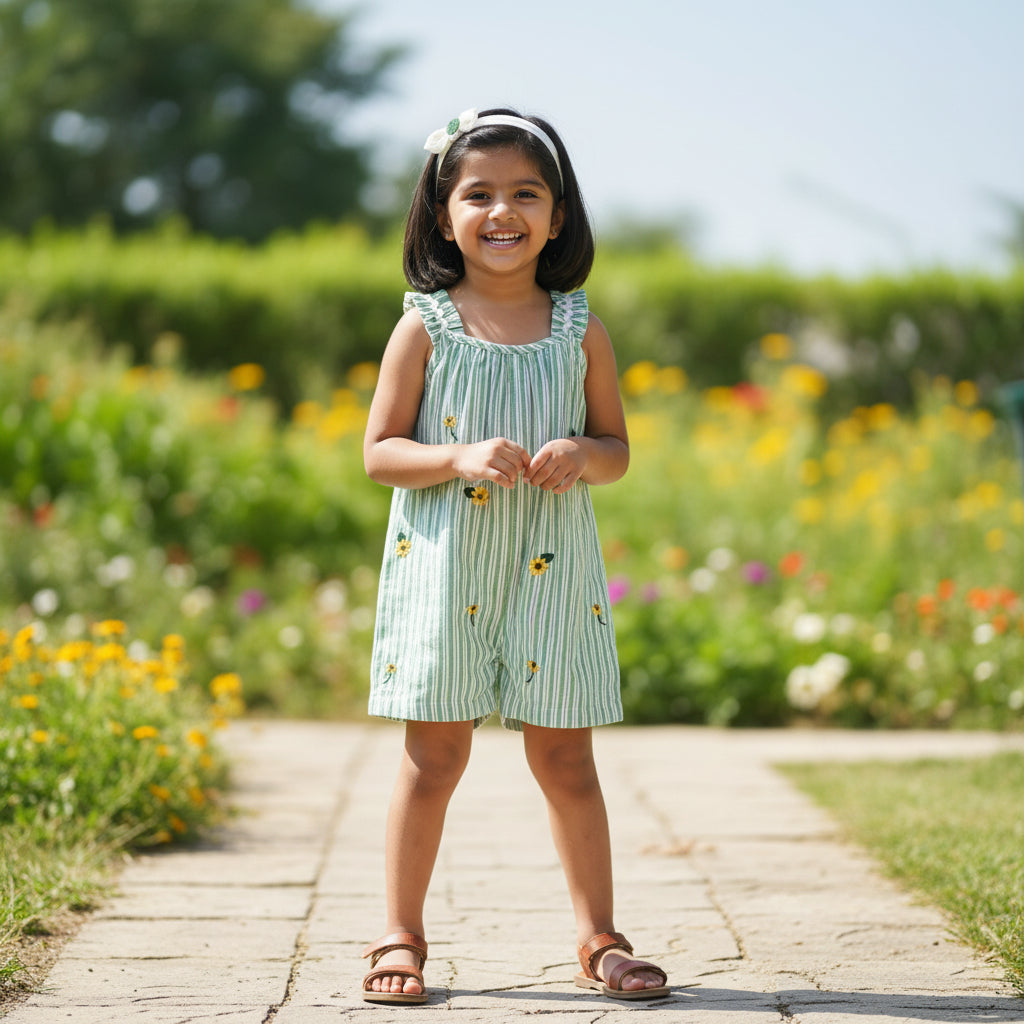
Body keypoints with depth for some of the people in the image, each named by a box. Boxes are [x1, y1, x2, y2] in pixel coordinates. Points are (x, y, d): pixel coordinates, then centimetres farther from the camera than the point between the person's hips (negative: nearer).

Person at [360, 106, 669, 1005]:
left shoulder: (580, 332, 4)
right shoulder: (424, 328, -1)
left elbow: (618, 449, 11)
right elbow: (379, 451, -1)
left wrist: (581, 456, -12)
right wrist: (461, 459, -18)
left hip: (551, 569, 2)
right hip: (444, 567, -1)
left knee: (565, 760, 6)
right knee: (435, 755, 2)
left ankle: (600, 939, 17)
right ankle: (401, 937, 14)